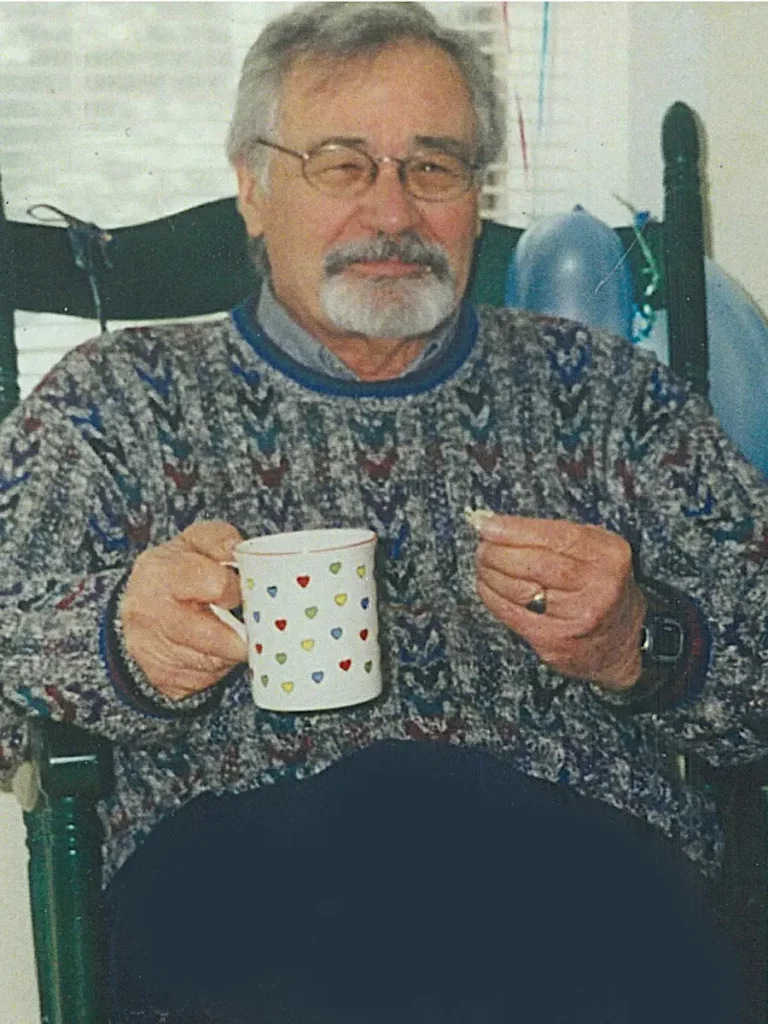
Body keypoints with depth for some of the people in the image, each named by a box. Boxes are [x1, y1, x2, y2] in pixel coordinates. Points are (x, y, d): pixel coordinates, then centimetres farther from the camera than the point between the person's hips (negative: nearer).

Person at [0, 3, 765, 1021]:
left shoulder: (604, 390, 21)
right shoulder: (113, 397, 19)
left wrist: (640, 644, -7)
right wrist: (130, 641, -15)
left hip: (591, 860, 2)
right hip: (234, 856, 0)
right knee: (398, 800, -36)